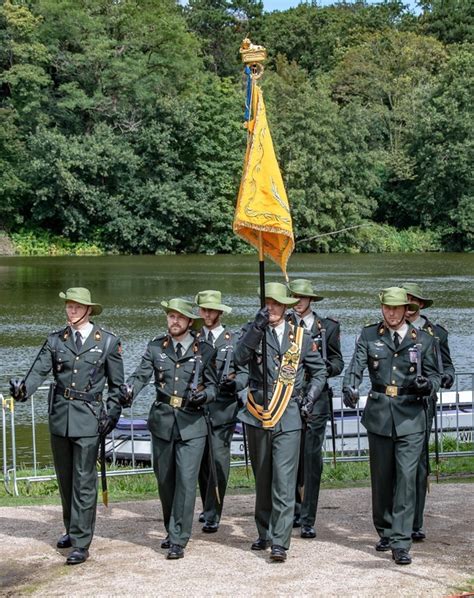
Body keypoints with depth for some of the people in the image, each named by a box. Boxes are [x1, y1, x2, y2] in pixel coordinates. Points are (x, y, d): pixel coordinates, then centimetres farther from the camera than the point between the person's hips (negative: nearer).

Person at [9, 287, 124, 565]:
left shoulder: (108, 341, 0)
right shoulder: (55, 340, 7)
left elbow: (117, 384, 5)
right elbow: (39, 370, -7)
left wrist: (112, 414, -4)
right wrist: (23, 389, -26)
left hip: (89, 417, -4)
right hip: (60, 416, 4)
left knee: (84, 482, -6)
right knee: (65, 478, 14)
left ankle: (81, 544, -4)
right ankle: (73, 529, 31)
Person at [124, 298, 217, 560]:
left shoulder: (204, 351, 3)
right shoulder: (156, 347, 6)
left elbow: (213, 384, 9)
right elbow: (141, 375, -3)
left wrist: (205, 394, -13)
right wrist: (127, 391, -24)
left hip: (192, 424, -2)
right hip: (162, 422, 3)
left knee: (186, 480, -10)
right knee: (165, 480, 11)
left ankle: (178, 540, -5)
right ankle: (172, 530, 30)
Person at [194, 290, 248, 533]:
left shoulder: (234, 340, 8)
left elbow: (245, 372, 4)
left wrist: (234, 383, -16)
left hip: (223, 408, -3)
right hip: (197, 406, 3)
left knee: (218, 461, -11)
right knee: (202, 462, 9)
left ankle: (212, 516, -10)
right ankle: (208, 508, 25)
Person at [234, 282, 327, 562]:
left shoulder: (302, 337, 8)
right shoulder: (253, 331, 5)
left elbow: (319, 371, 19)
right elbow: (240, 357, -15)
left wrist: (311, 396, 4)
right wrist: (257, 329, -28)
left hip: (288, 418, -2)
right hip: (257, 416, 2)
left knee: (284, 482, -11)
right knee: (262, 480, 14)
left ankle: (280, 543, -12)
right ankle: (264, 534, 28)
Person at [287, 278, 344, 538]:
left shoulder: (327, 327, 10)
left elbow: (338, 362, 13)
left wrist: (328, 367, -9)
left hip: (315, 397, 0)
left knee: (312, 458, -4)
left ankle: (307, 520, 0)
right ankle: (294, 510, 23)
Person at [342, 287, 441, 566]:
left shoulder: (423, 340, 6)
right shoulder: (369, 335, 7)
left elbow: (435, 375, 10)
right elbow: (356, 366, -4)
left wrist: (426, 384, -14)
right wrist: (350, 388, -24)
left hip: (411, 417, -2)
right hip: (379, 415, 2)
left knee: (406, 477, -11)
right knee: (381, 478, 10)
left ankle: (401, 543, -10)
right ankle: (386, 532, 29)